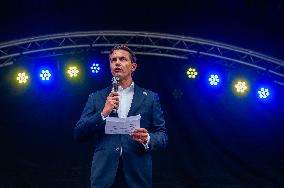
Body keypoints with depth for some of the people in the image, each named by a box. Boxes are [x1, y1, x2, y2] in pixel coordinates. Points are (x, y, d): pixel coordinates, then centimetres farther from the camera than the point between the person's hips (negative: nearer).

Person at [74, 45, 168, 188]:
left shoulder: (150, 98, 8)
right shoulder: (96, 98, 10)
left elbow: (162, 136, 5)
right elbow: (78, 135, 4)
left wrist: (147, 139, -16)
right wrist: (103, 113, -9)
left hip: (137, 175, 0)